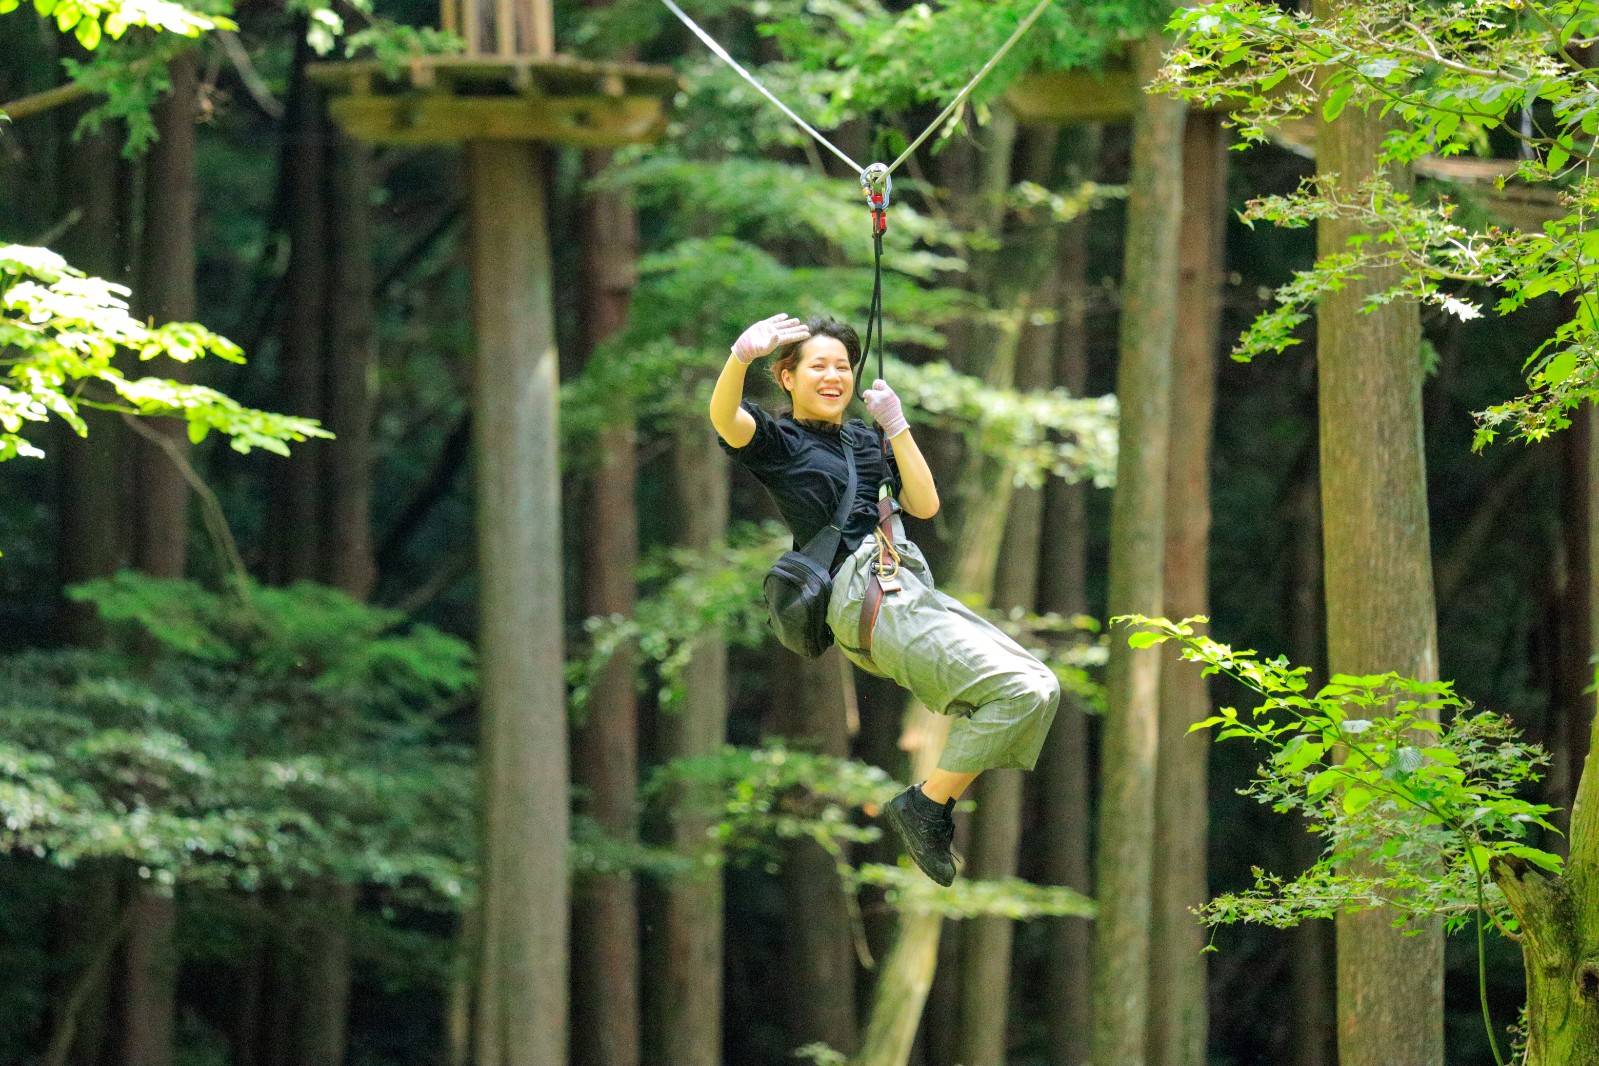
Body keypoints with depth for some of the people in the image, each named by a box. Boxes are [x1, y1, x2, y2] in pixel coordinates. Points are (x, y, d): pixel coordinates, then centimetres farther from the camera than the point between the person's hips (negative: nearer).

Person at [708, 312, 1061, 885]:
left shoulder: (863, 438, 24)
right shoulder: (777, 440, 3)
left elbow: (925, 505, 14)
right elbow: (725, 418, -19)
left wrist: (896, 425, 6)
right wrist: (742, 355, -39)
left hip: (911, 588, 8)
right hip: (866, 595, -8)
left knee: (1038, 688, 3)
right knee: (1020, 688, -19)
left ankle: (931, 806, 4)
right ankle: (925, 806, -9)